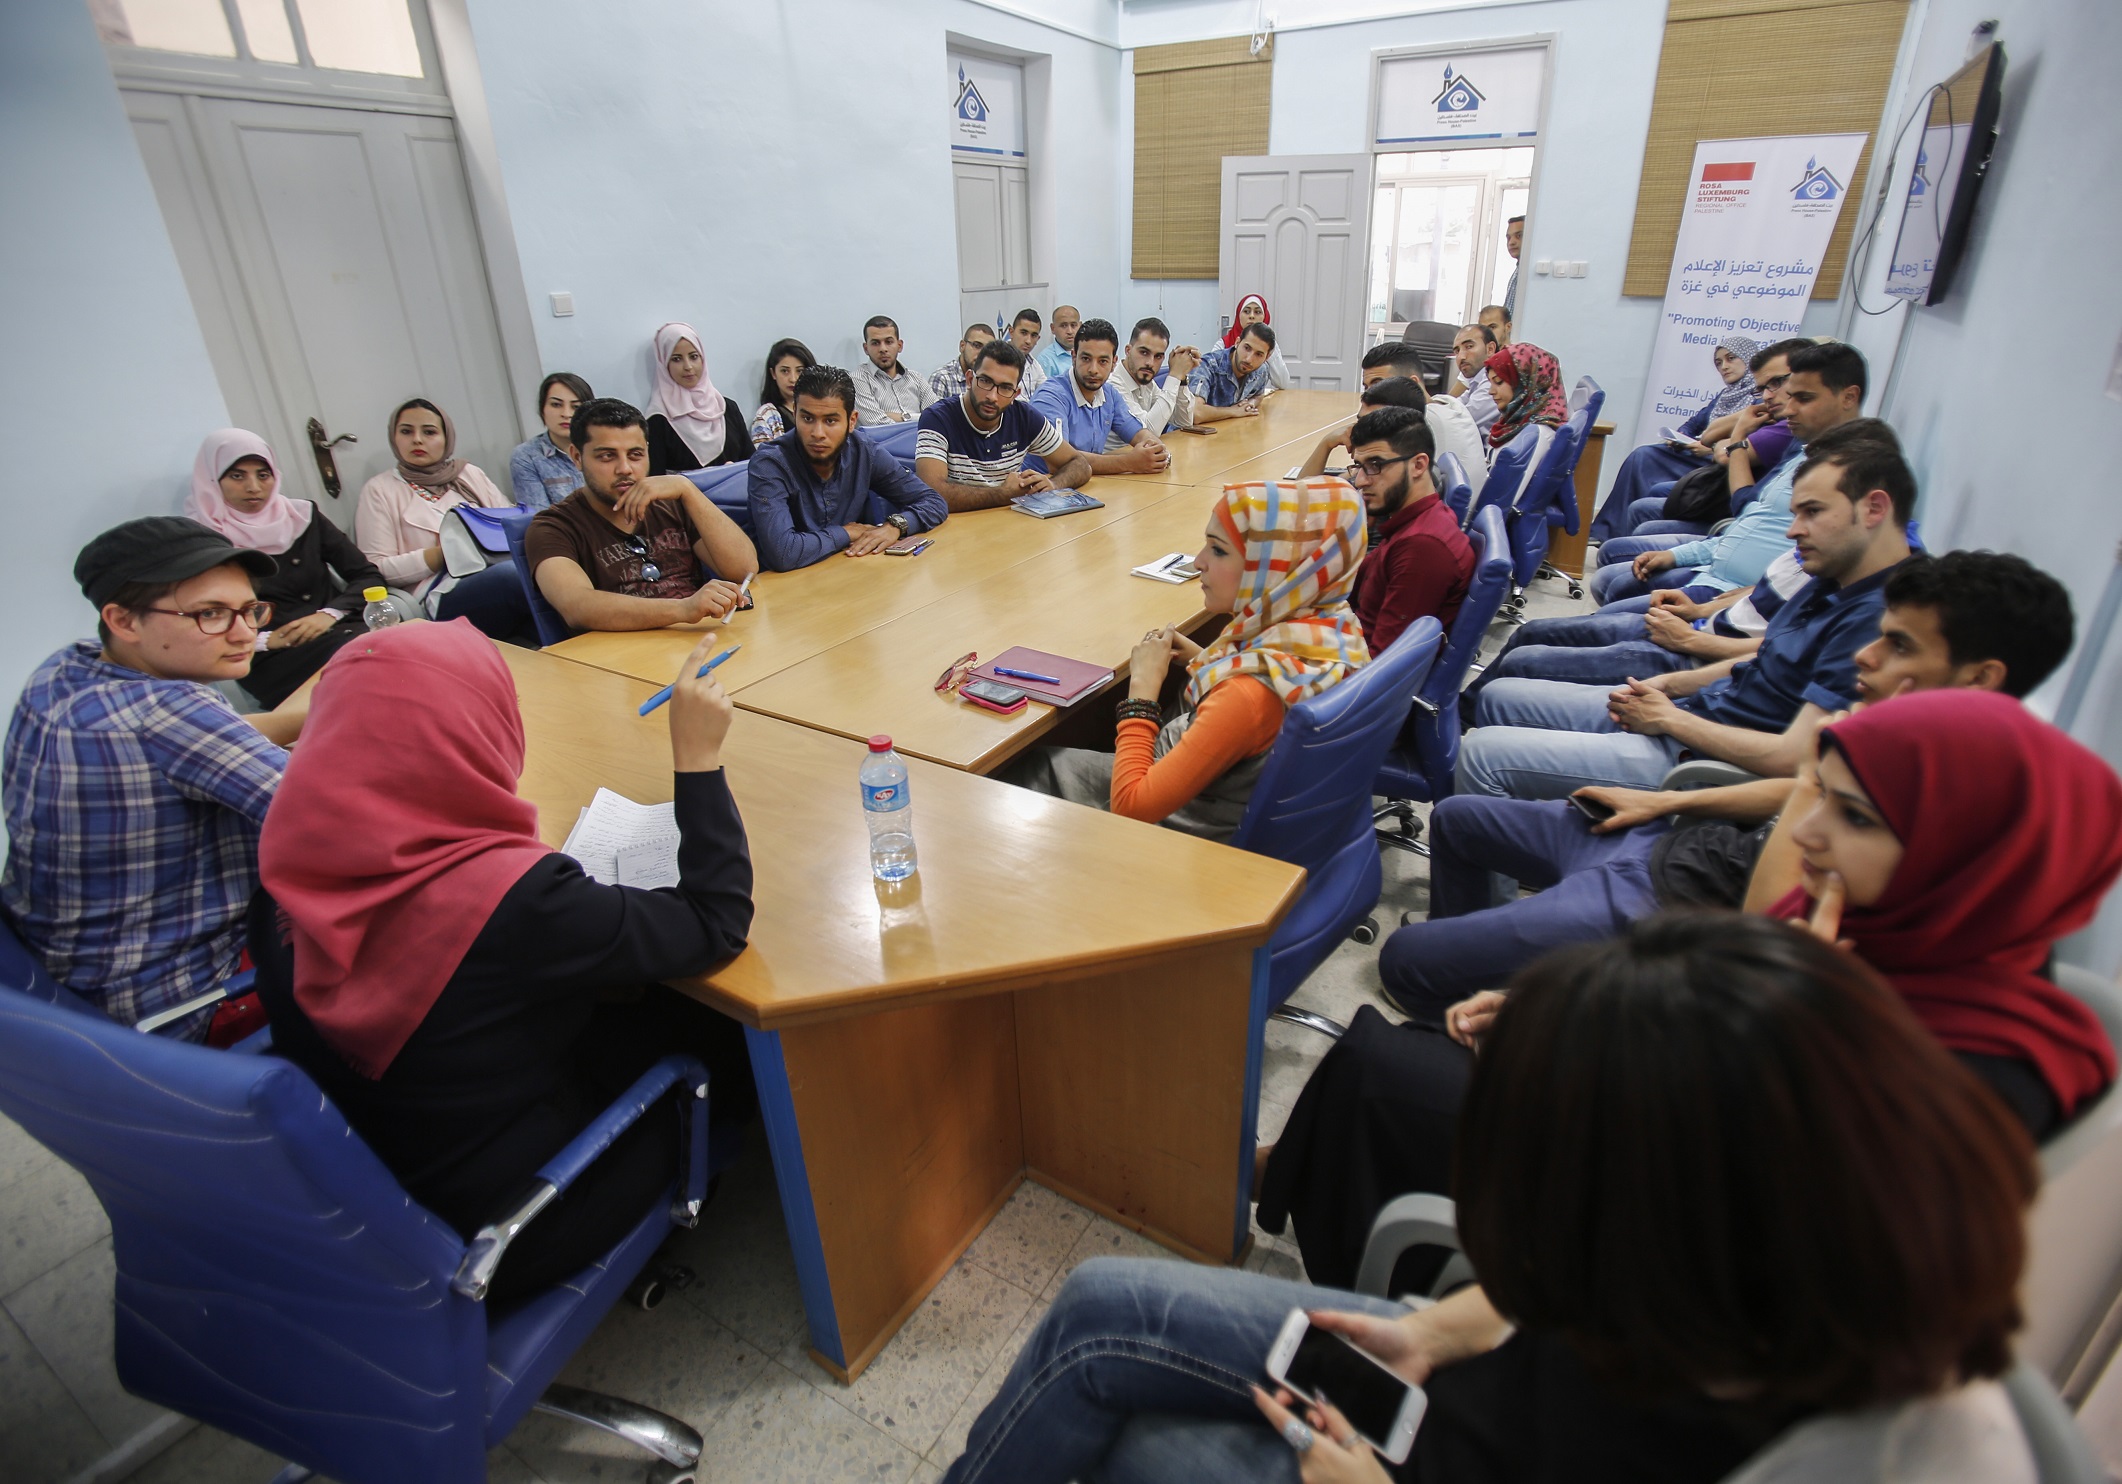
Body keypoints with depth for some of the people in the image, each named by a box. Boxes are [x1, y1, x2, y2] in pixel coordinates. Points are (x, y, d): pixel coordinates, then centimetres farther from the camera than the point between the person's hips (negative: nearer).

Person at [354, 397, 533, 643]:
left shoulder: (470, 474, 24)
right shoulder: (380, 489, 14)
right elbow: (376, 569, 5)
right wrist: (442, 553, -7)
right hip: (443, 596, -3)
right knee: (511, 573, -37)